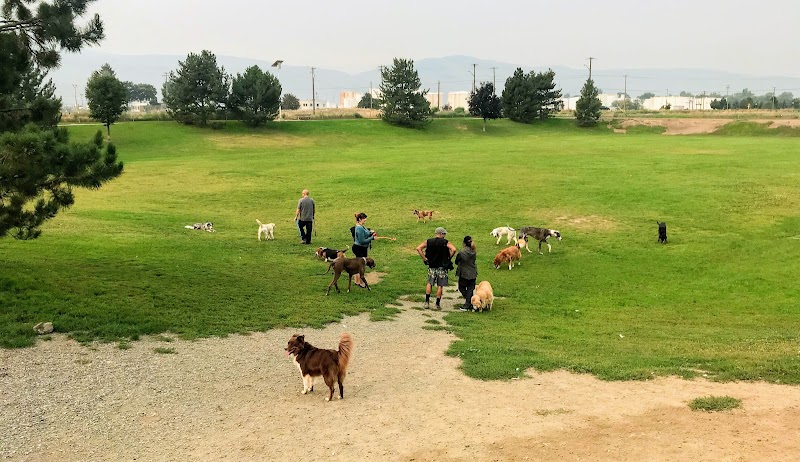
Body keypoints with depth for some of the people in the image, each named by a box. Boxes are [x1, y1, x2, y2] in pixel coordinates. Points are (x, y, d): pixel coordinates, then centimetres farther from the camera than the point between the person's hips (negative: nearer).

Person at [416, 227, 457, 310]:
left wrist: (424, 258, -2)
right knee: (440, 285, 6)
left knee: (429, 283, 16)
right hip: (442, 266, -2)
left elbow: (418, 248, -5)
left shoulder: (429, 241, 1)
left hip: (431, 266, 2)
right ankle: (438, 304, 9)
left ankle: (427, 302, 9)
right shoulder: (445, 242, -7)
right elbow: (453, 250, -21)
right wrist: (449, 258, -5)